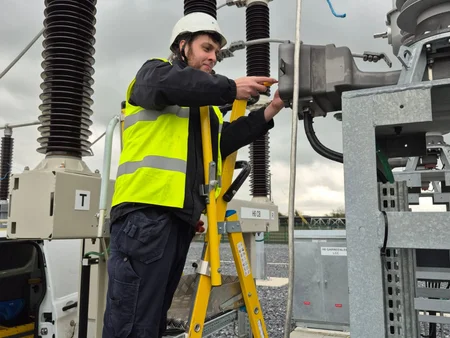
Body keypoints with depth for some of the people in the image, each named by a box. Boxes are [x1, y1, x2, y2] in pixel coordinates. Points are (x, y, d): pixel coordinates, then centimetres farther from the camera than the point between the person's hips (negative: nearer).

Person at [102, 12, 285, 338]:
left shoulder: (206, 105, 30)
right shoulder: (154, 71, 9)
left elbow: (225, 142, 13)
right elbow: (172, 83, -16)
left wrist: (268, 113, 6)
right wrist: (230, 88, -12)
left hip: (181, 214, 8)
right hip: (146, 209, -8)